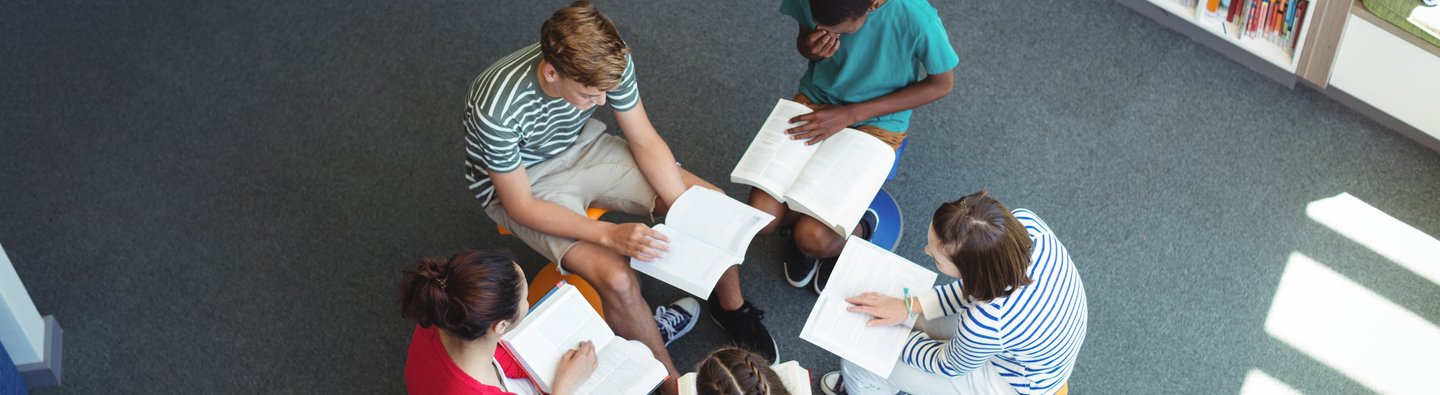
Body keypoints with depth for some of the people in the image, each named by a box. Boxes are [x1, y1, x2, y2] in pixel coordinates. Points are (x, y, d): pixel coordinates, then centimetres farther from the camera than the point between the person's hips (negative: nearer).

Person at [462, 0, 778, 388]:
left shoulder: (607, 64, -25)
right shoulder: (497, 107, -37)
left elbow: (645, 141, -10)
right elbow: (521, 206, -26)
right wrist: (610, 234, -35)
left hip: (583, 148, 5)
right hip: (522, 184, -5)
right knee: (618, 280, -27)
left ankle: (730, 304, 23)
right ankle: (670, 381, -1)